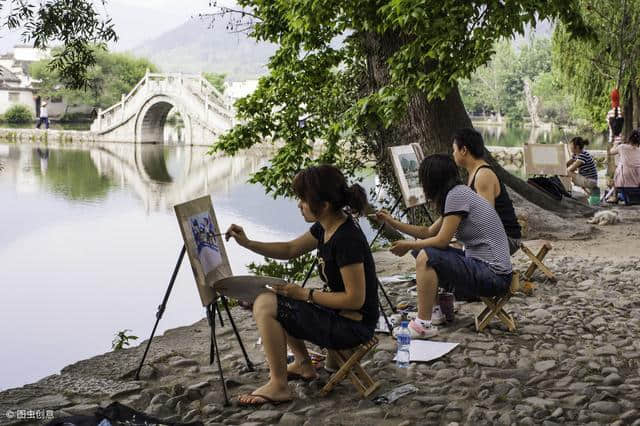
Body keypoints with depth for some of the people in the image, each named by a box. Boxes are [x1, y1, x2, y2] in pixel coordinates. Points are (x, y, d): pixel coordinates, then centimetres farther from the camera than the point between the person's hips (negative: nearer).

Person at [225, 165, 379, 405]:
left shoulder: (347, 239, -26)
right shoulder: (326, 227, 2)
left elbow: (355, 299, -25)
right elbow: (290, 250, 16)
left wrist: (305, 295, -17)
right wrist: (248, 243, 3)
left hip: (353, 325, -10)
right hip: (338, 312, 10)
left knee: (265, 306, -16)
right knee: (270, 300, 20)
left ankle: (278, 386, -5)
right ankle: (303, 365, 26)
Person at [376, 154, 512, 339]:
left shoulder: (457, 195, -16)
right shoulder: (457, 193, 14)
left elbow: (441, 241, -15)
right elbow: (429, 232, 19)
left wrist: (409, 245, -1)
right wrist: (393, 222, 19)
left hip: (494, 275, -10)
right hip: (479, 264, 10)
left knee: (426, 257, -21)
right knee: (424, 250, 15)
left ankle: (424, 324, -15)